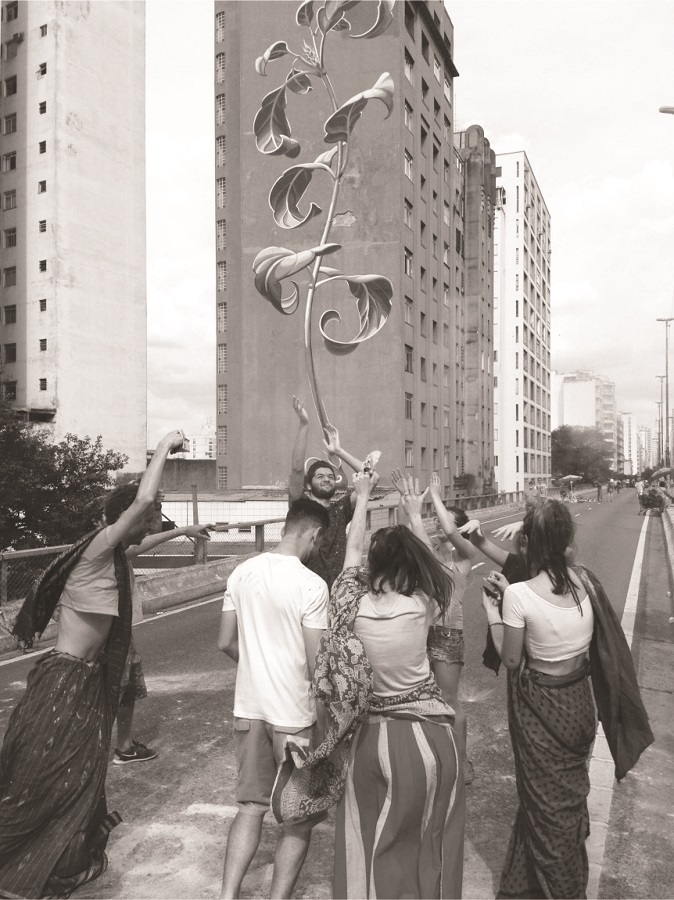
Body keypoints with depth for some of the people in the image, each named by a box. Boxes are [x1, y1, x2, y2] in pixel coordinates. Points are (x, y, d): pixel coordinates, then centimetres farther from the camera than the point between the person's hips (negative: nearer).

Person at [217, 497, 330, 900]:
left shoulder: (242, 572, -2)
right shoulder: (312, 584, -18)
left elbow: (227, 643, 5)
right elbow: (316, 665, -16)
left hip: (249, 707, 5)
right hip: (293, 713, -5)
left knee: (251, 806, 19)